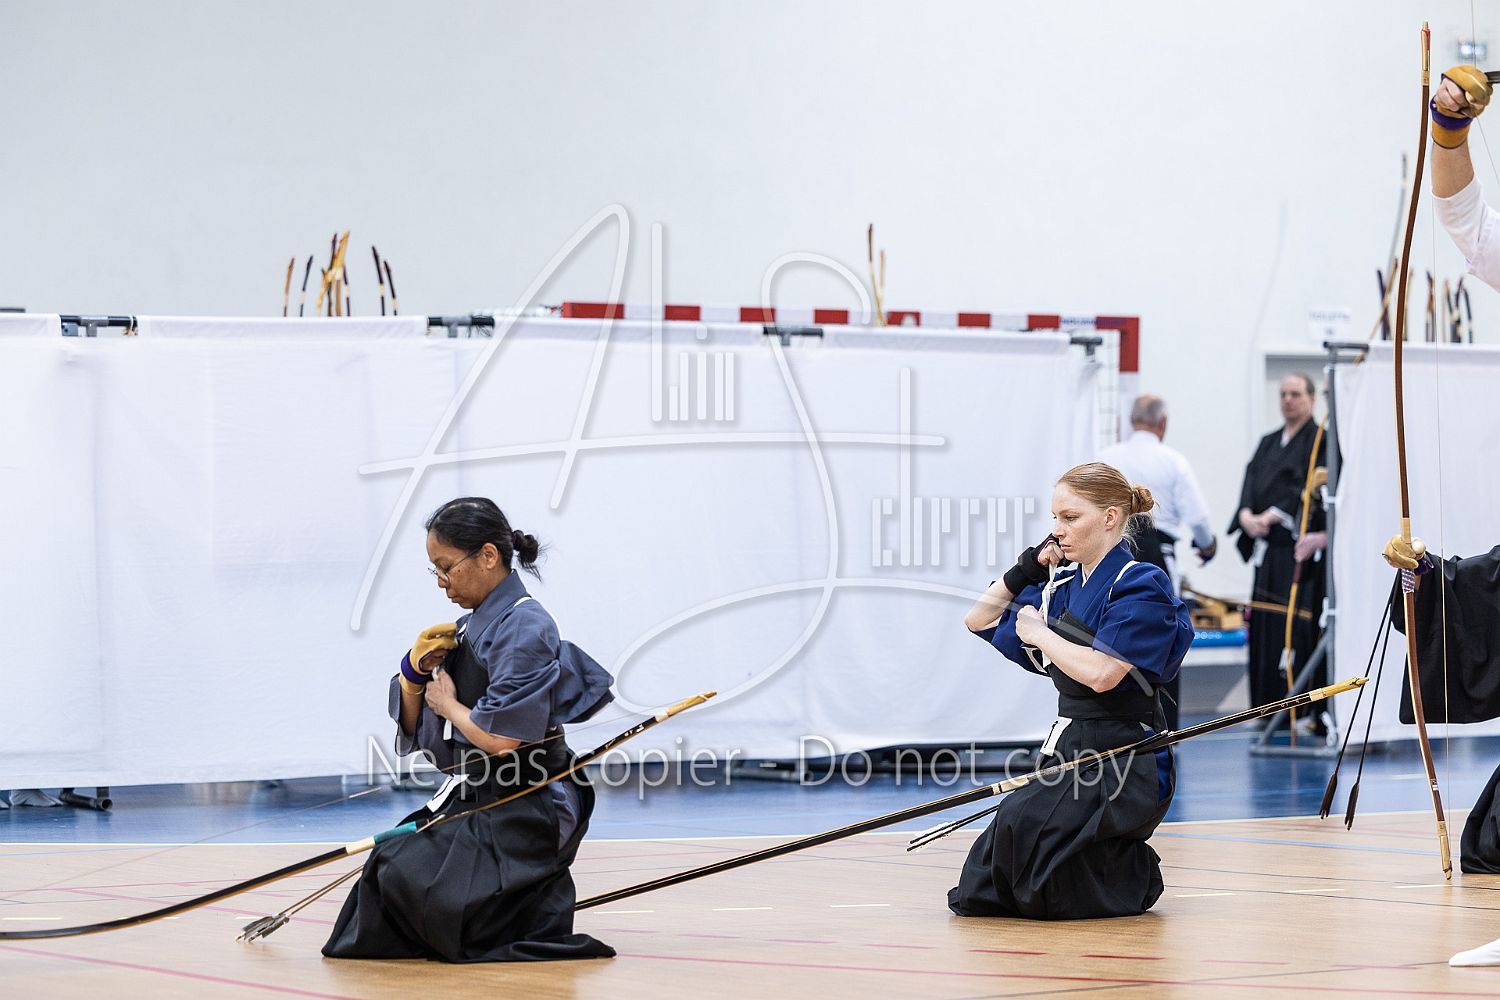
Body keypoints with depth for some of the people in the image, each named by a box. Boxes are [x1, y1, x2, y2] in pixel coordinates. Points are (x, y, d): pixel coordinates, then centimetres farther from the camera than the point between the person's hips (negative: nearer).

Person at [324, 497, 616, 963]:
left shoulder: (524, 628, -14)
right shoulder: (466, 630, 13)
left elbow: (499, 738, -24)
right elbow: (415, 732, 17)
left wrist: (448, 704, -5)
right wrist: (415, 671, -1)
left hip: (521, 814, -9)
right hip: (471, 799, 9)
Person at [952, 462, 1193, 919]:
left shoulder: (1139, 587, -11)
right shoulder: (1063, 583, 12)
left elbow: (1101, 673, -23)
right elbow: (979, 621, 20)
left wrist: (1039, 633, -9)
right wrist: (1026, 571, 7)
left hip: (1122, 765, -8)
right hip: (1070, 752, 8)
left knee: (1022, 823, -35)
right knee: (976, 898, -3)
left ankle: (1136, 876, -6)